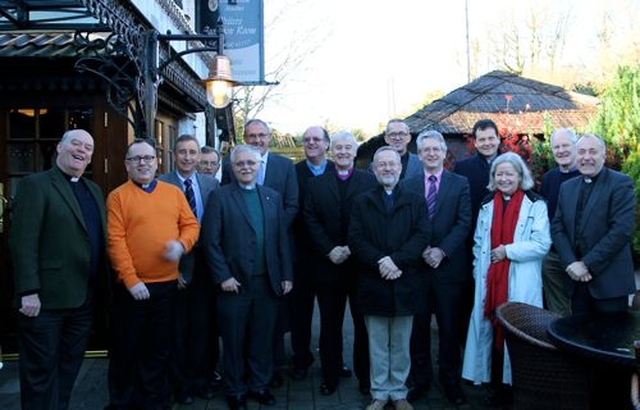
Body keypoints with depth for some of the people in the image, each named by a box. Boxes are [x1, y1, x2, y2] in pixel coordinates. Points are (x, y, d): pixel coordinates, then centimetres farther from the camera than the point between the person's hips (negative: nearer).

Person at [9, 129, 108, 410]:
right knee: (41, 370, 7)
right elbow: (23, 242, -14)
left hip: (84, 298, 7)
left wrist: (103, 286, 9)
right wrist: (29, 291, -20)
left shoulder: (94, 191, 15)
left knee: (69, 366, 17)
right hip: (47, 298, -7)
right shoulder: (34, 185, -7)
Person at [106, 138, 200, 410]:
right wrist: (131, 280, -16)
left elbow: (191, 224, 7)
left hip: (167, 284, 3)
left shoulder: (174, 192, 8)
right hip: (132, 287, -3)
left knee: (160, 348, 14)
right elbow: (116, 241, -10)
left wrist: (182, 244, -15)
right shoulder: (118, 196, -3)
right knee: (126, 348, 9)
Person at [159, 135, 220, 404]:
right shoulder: (161, 185, -7)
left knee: (204, 326, 14)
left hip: (205, 265, 3)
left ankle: (201, 379, 32)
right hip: (174, 266, -3)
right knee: (177, 328, 12)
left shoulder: (212, 184, 3)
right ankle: (180, 383, 29)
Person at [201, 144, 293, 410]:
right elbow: (210, 241, -7)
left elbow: (282, 239, 9)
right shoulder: (219, 197, -2)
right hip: (235, 283, -3)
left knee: (263, 338, 13)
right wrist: (223, 277, -12)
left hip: (268, 282, 3)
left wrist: (286, 275, 5)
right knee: (234, 341, 10)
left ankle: (259, 385, 31)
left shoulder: (273, 196, 9)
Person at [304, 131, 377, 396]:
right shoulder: (317, 184, 8)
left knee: (364, 323, 7)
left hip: (361, 263, -1)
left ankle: (365, 376, 19)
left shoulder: (370, 181, 2)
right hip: (328, 263, 2)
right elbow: (311, 220, 1)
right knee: (330, 324, 10)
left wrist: (352, 248, -13)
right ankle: (330, 376, 21)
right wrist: (330, 250, -10)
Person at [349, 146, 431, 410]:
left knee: (401, 345, 10)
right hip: (373, 284, 0)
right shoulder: (361, 203, 7)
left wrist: (396, 260, -18)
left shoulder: (415, 201, 6)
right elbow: (356, 239, -3)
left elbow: (422, 236, -6)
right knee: (377, 345, 9)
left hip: (404, 283, 0)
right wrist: (380, 262, -17)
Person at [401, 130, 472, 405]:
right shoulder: (407, 185, 7)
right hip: (416, 266, 1)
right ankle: (420, 380, 21)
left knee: (449, 328, 7)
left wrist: (442, 251, -14)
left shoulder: (460, 183, 3)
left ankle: (450, 382, 20)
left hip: (449, 266, -1)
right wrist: (421, 250, -11)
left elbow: (463, 223, -4)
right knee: (418, 326, 8)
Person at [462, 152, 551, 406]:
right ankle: (496, 384, 19)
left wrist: (508, 250, -13)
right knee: (492, 330, 7)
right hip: (490, 281, 4)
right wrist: (479, 273, 4)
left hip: (521, 284, -4)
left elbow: (542, 244, -9)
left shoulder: (535, 205, -2)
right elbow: (478, 243, 14)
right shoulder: (487, 205, 12)